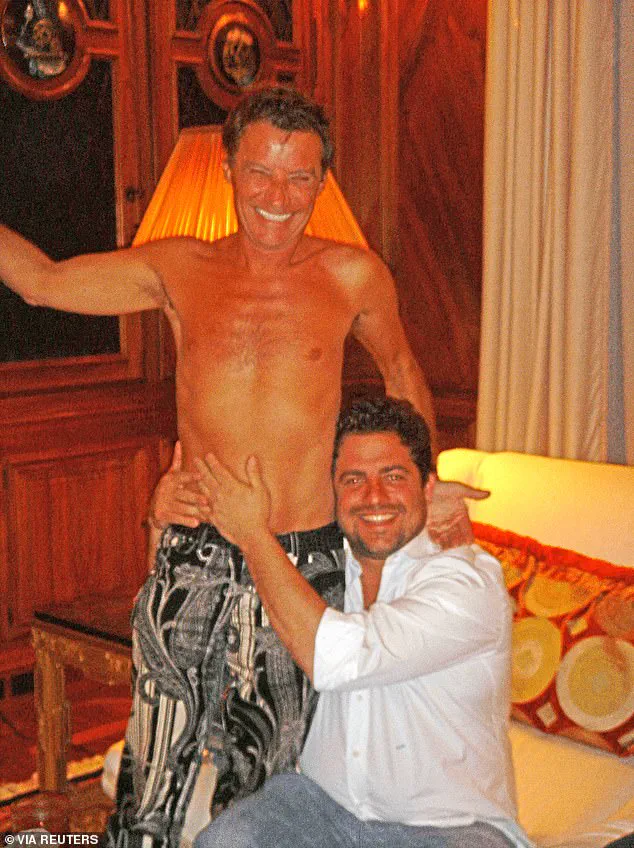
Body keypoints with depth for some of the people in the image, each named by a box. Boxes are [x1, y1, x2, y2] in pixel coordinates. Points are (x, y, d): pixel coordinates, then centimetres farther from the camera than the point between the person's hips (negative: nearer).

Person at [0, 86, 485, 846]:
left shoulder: (352, 277, 2)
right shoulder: (178, 270, 5)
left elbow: (401, 372, 19)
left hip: (305, 564, 0)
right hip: (193, 560, 1)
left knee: (263, 780, 11)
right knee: (153, 785, 3)